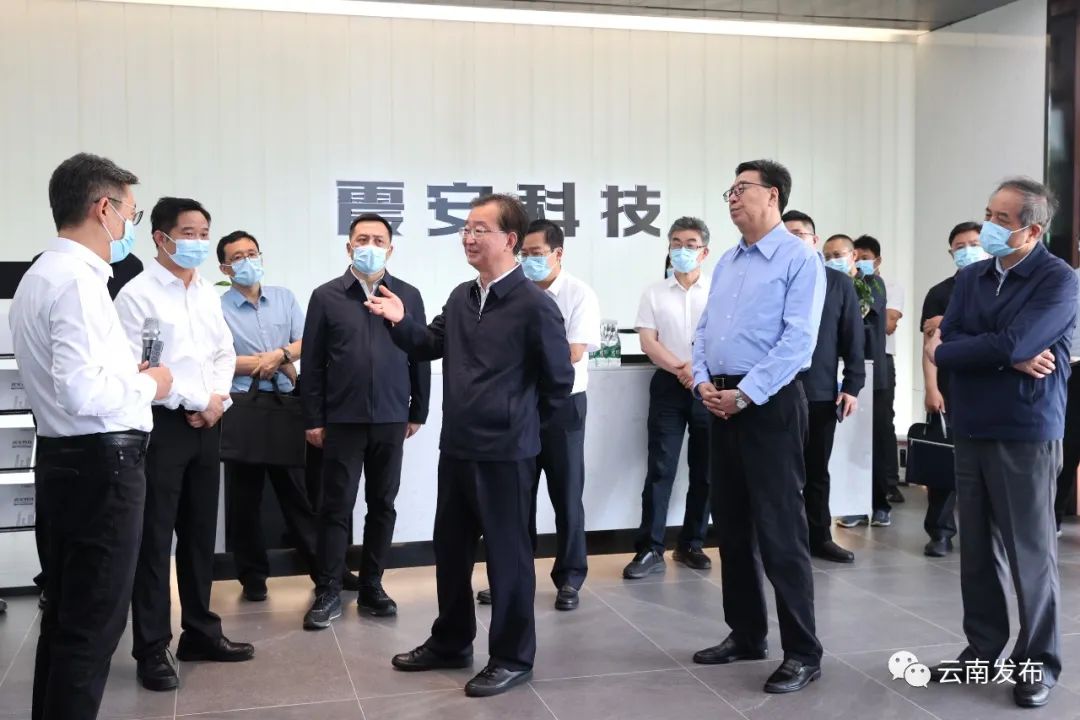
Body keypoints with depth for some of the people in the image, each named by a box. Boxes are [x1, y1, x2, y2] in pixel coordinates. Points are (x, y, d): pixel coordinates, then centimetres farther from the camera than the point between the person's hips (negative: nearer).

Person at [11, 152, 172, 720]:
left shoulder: (42, 274, 13)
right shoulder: (78, 279, -19)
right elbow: (82, 393, -27)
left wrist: (126, 374, 11)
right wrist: (146, 385, -11)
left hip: (66, 460, 10)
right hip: (100, 465, -10)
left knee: (64, 616, 19)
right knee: (92, 625, -1)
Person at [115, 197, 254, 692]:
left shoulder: (208, 292, 11)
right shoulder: (138, 294, -9)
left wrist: (217, 400, -2)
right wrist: (196, 401, -12)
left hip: (207, 424, 6)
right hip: (161, 424, -6)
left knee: (200, 532, 13)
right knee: (155, 538, 0)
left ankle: (200, 632, 25)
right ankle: (151, 649, 10)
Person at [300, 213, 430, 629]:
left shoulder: (408, 296, 5)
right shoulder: (326, 296, 1)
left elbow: (420, 357, 7)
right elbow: (312, 363, 1)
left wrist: (417, 412, 5)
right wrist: (313, 419, -2)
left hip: (391, 419, 2)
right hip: (342, 419, -1)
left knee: (383, 505, 9)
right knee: (335, 506, 3)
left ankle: (372, 586, 22)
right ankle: (328, 592, 12)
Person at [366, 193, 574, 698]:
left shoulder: (534, 304, -14)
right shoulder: (461, 297, 7)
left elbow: (559, 379, -8)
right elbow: (432, 345, 16)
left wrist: (518, 417, 4)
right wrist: (401, 322, -3)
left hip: (506, 452, -7)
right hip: (456, 446, 8)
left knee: (507, 552, 5)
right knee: (450, 547, 18)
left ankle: (512, 658, 20)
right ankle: (450, 642, 35)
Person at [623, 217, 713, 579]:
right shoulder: (654, 293, 6)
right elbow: (648, 343, -1)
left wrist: (698, 369, -16)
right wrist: (681, 369, -13)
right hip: (668, 385, 0)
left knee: (704, 469, 6)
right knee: (660, 468, -3)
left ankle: (692, 544, 18)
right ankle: (650, 549, -1)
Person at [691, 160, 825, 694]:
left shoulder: (800, 260, -8)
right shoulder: (726, 262, 16)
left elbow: (798, 340, -17)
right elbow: (704, 330, 16)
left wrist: (745, 395, -18)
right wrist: (703, 382, -1)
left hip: (770, 404, -8)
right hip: (720, 404, 8)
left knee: (779, 530, -5)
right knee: (731, 525, 13)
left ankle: (802, 653, 5)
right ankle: (746, 635, 26)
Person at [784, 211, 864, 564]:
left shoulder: (839, 282, 4)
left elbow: (853, 339, 3)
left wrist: (852, 386, -3)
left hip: (822, 393, 2)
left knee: (817, 470, 13)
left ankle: (819, 536, 24)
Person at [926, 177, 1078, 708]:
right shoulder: (970, 278, 10)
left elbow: (1012, 344, -19)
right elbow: (946, 342, -1)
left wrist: (943, 352, -5)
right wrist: (1009, 360, -15)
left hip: (1026, 433, -5)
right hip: (971, 430, 5)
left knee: (1029, 552, 3)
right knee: (975, 548, 9)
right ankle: (983, 647, 22)